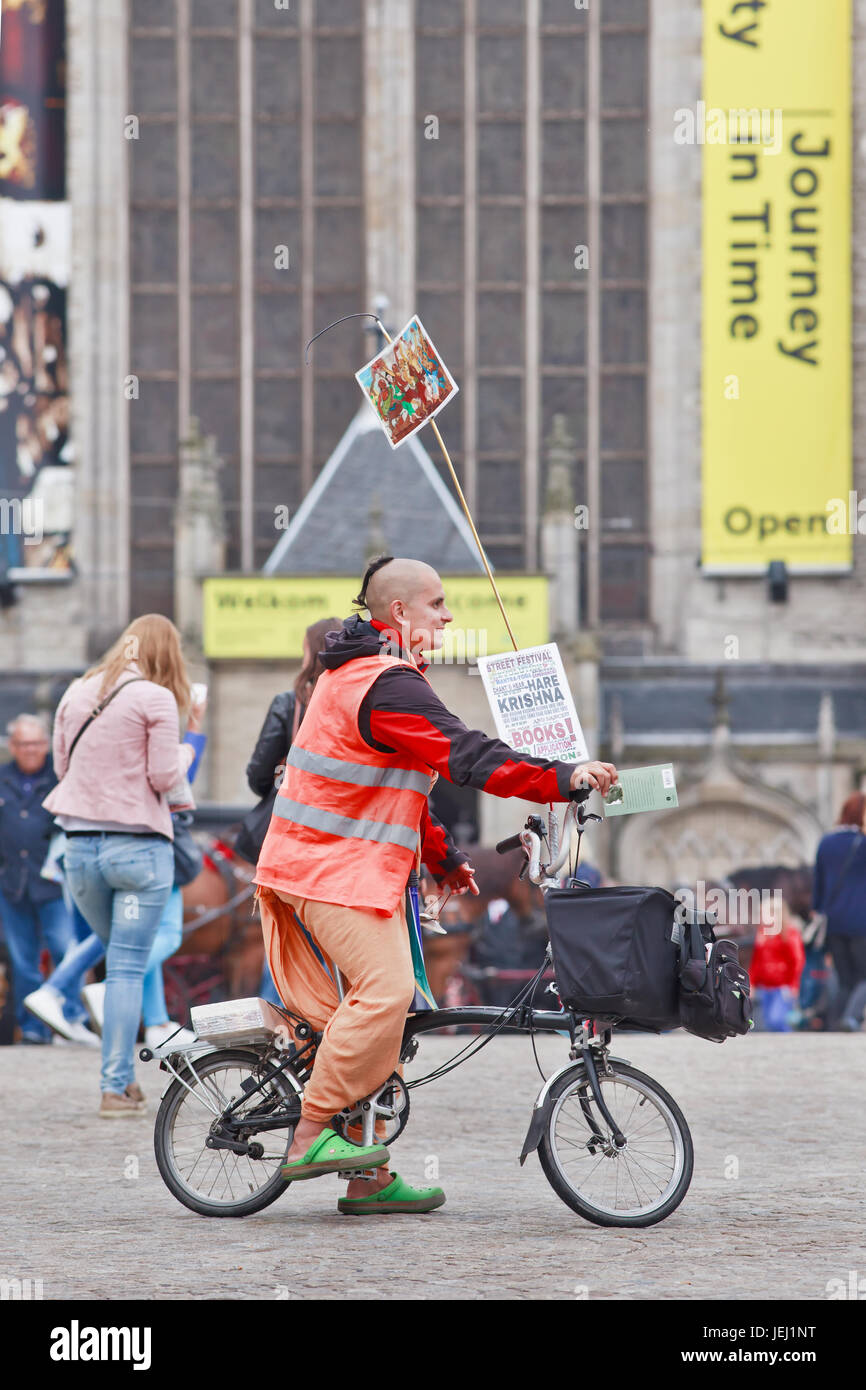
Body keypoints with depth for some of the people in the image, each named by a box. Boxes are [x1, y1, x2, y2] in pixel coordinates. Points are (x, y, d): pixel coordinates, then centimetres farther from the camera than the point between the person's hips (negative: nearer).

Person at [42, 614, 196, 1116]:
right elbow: (164, 777, -9)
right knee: (129, 967, -2)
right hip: (138, 844, -5)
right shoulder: (155, 699, -9)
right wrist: (184, 752, 10)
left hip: (81, 845, 5)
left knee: (120, 959, 20)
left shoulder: (76, 694, 8)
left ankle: (124, 1077, 17)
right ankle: (116, 1087, -4)